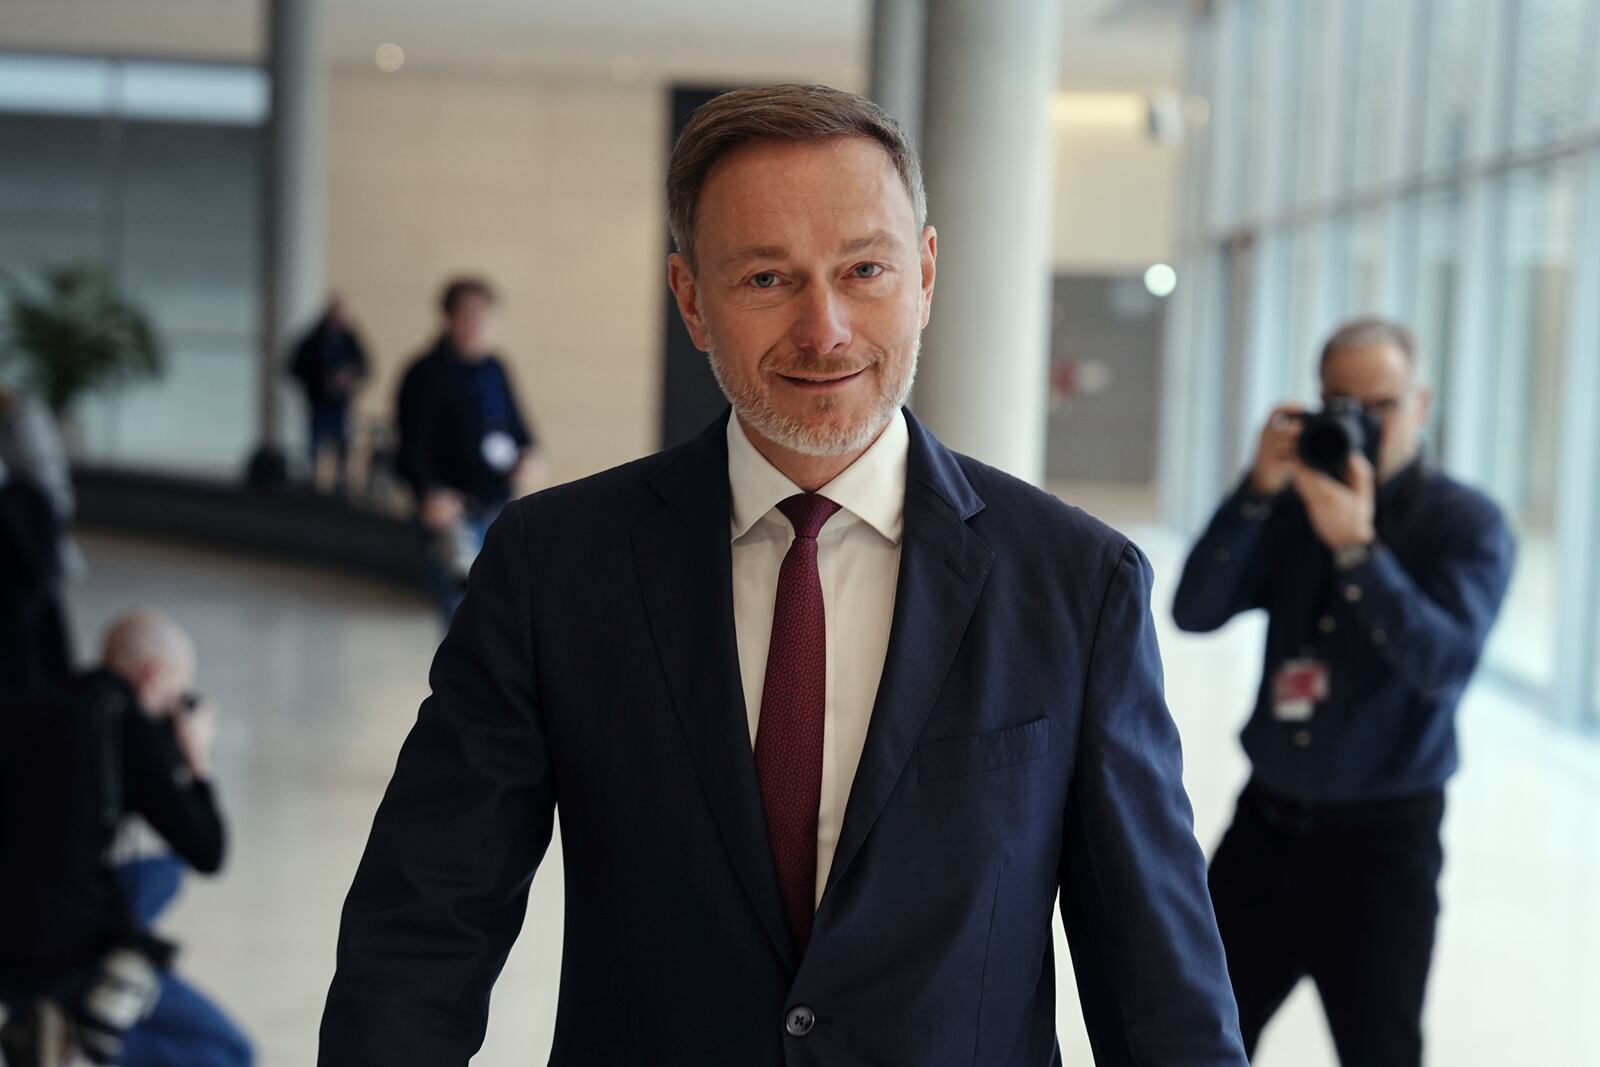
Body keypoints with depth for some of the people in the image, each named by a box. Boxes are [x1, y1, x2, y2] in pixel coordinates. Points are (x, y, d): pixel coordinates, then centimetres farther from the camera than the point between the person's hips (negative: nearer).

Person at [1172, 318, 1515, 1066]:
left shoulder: (1466, 522, -5)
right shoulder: (1294, 506, 6)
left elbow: (1446, 662, -20)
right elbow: (1196, 611, -6)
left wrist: (1358, 549, -29)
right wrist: (1259, 489, -15)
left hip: (1381, 837, -4)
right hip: (1267, 820, 4)